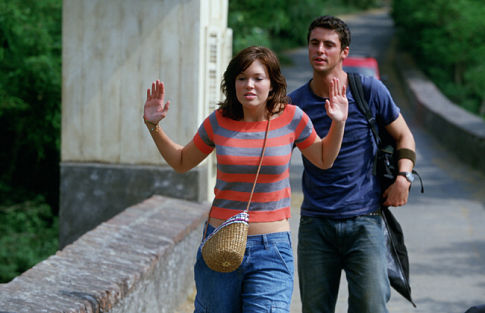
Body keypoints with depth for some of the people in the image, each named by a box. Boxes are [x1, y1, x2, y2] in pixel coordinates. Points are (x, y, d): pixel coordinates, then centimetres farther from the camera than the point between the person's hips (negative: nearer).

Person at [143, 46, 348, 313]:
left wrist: (338, 124, -2)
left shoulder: (291, 119, -3)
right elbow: (181, 162, 16)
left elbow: (324, 160, 14)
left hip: (271, 249, -1)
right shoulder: (218, 122, -1)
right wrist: (154, 126, 4)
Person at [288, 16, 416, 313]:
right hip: (315, 223, 2)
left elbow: (403, 136, 10)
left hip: (363, 221, -2)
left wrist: (403, 177, -5)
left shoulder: (369, 90, 0)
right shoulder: (295, 103, 3)